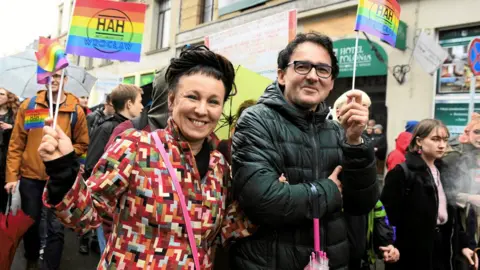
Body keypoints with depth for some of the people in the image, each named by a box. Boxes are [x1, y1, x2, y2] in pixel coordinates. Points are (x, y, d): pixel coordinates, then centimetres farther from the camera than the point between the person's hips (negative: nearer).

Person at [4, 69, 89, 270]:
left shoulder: (76, 110, -4)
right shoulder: (28, 105, -1)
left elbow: (82, 144, 4)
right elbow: (16, 143, 0)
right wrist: (12, 176, -4)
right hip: (30, 176, 2)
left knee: (55, 228, 0)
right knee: (30, 223, 17)